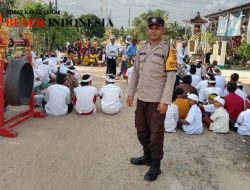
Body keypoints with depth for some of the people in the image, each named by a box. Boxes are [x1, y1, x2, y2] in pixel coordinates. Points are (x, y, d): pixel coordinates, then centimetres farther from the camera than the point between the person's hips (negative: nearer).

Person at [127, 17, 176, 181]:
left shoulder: (168, 50, -7)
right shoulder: (142, 49, 10)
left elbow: (171, 77, -12)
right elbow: (135, 72, 14)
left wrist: (165, 101, -17)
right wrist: (130, 93, 11)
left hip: (157, 99, -6)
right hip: (141, 98, 6)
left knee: (156, 133, 3)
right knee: (141, 130, 16)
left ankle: (156, 165, 18)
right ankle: (147, 156, 36)